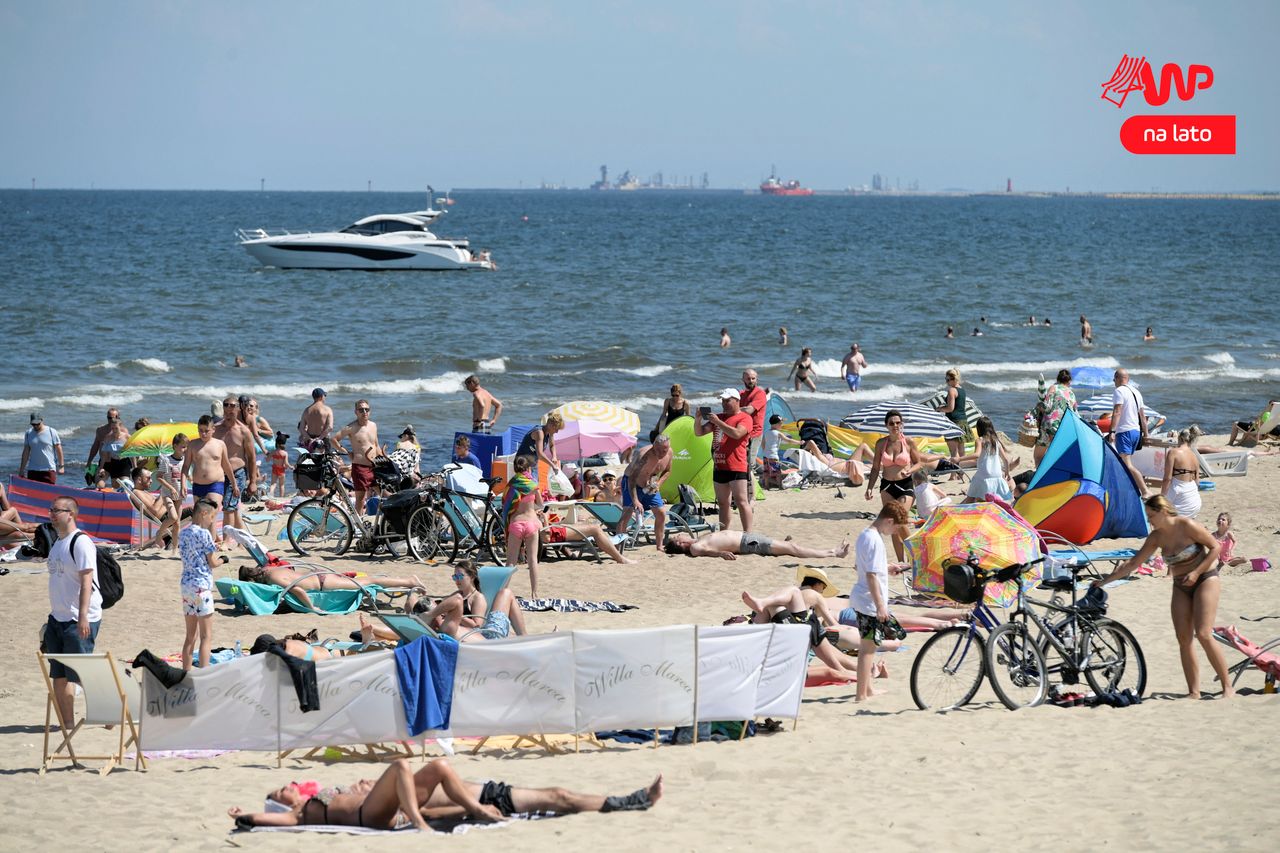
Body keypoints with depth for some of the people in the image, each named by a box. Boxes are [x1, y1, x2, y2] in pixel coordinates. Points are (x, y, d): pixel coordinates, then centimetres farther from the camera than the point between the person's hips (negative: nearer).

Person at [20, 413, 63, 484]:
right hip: (32, 470, 3)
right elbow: (26, 452, 11)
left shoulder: (52, 432, -2)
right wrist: (21, 469, 10)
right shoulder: (28, 433, 7)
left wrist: (61, 466, -3)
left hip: (49, 470, -3)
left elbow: (58, 449, 0)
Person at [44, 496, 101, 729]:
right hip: (58, 618, 9)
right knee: (59, 675, 6)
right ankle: (66, 722, 10)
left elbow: (86, 581, -19)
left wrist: (83, 616, -24)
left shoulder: (80, 543, -13)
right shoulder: (58, 544, 15)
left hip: (80, 621, -9)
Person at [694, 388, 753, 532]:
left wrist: (718, 422, -19)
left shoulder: (744, 418, -3)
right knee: (723, 503, 13)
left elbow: (736, 434, -22)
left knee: (741, 501, -12)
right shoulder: (720, 417, 18)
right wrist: (698, 419, -3)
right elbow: (699, 432, 16)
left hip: (736, 468, -8)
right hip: (719, 467, 8)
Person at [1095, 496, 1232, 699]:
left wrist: (1196, 572, -18)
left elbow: (1216, 547, -12)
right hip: (1181, 587, 6)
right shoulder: (1156, 537, 2)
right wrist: (1105, 581, 3)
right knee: (1183, 639, -4)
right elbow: (1133, 563, 6)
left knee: (1203, 634, -18)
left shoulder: (1188, 526, -16)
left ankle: (1228, 687, -11)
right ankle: (1194, 691, -1)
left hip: (1205, 579, -6)